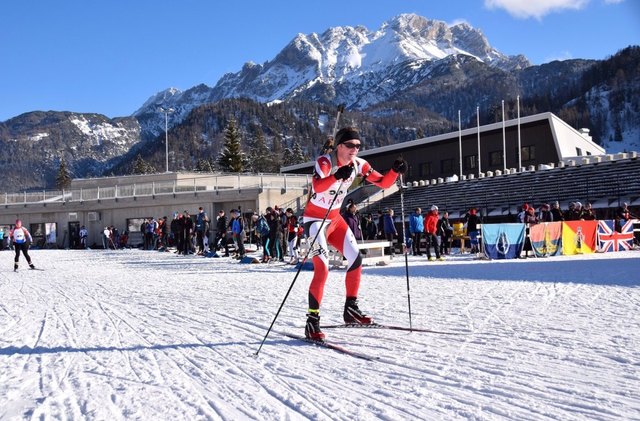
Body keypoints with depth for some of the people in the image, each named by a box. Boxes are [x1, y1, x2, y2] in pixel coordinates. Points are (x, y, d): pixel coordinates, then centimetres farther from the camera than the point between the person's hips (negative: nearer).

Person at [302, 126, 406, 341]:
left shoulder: (358, 164, -4)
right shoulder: (324, 162, -23)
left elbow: (383, 183, -1)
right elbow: (317, 186, -43)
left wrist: (395, 171, -21)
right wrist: (336, 176, -62)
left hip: (335, 219, 7)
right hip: (315, 220, -7)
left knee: (356, 260, 5)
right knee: (322, 269, -18)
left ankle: (351, 309, 21)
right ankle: (312, 321, -11)